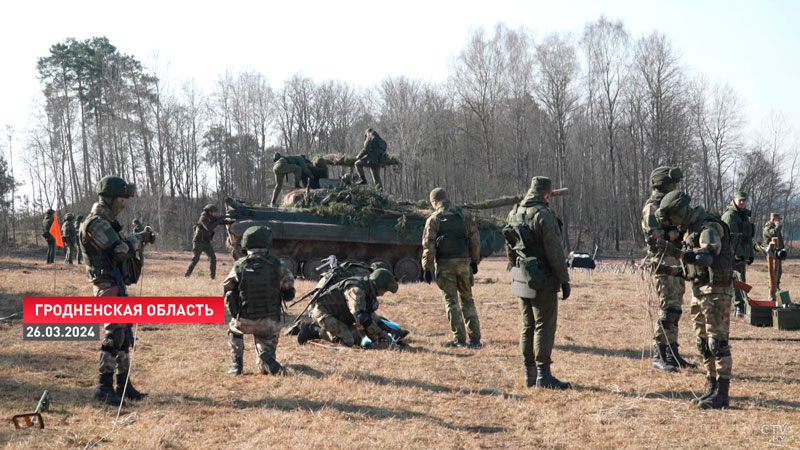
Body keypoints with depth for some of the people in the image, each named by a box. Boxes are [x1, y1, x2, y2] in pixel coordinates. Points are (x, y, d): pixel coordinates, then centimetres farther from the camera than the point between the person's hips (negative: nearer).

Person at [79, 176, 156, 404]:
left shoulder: (106, 222, 17)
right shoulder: (95, 223, -15)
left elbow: (121, 249, 19)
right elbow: (119, 250, -22)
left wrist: (141, 240, 5)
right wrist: (140, 237, -9)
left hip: (118, 286, 10)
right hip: (108, 287, -10)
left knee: (125, 335, 12)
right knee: (114, 335, -10)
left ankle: (124, 385, 18)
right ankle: (104, 387, -5)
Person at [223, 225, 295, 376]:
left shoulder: (239, 266, -7)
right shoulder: (275, 264, -9)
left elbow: (226, 286, 8)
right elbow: (289, 281, 6)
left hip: (244, 322, 0)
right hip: (270, 323, 0)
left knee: (234, 329, 35)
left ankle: (236, 366, 28)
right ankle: (272, 367, -3)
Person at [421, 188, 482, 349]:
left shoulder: (433, 219, -4)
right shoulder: (465, 215, 6)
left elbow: (428, 246, -7)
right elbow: (475, 240, 6)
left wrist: (427, 268, -4)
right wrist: (474, 261, 13)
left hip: (445, 264, -3)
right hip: (464, 262, 3)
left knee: (451, 301, 3)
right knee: (467, 299, 13)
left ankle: (459, 339, 1)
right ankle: (475, 339, 10)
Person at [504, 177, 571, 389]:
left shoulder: (514, 214, 10)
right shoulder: (543, 215, -15)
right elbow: (554, 252, -17)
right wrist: (564, 280, -11)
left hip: (521, 279, 8)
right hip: (542, 280, -8)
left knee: (528, 326, 13)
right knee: (545, 326, -4)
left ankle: (529, 374, 17)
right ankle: (543, 375, -4)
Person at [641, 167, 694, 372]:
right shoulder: (652, 207, -9)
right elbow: (654, 235, -21)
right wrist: (676, 232, -19)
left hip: (675, 262, 9)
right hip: (662, 262, -9)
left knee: (675, 309, 10)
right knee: (669, 308, -14)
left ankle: (672, 354, 16)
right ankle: (659, 356, -9)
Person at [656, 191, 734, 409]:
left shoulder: (710, 227, -16)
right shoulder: (690, 229, 14)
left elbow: (707, 257, -31)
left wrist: (677, 253, -37)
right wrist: (675, 272, 9)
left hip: (715, 291, -10)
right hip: (699, 290, 10)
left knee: (718, 342, -8)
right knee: (704, 343, 12)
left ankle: (722, 393, -6)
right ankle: (711, 388, 19)